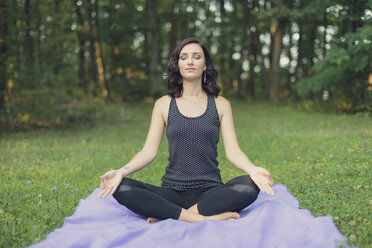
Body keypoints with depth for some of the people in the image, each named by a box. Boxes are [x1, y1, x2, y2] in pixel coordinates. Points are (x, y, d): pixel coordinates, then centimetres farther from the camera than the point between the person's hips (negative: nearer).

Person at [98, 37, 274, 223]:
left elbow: (232, 151, 0)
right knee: (121, 189, -25)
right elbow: (149, 151, 3)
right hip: (173, 192, 0)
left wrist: (253, 169, -22)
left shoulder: (220, 105, 8)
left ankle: (169, 218, -25)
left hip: (210, 192, 0)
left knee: (250, 186, -31)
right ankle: (203, 218, -28)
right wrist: (121, 172, -16)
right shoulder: (164, 105, 9)